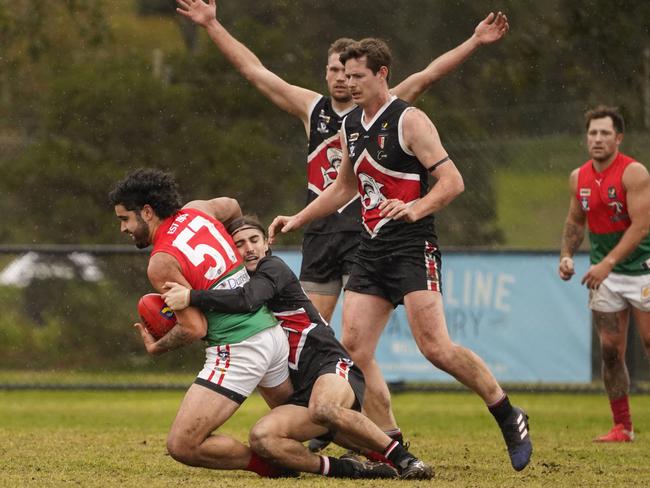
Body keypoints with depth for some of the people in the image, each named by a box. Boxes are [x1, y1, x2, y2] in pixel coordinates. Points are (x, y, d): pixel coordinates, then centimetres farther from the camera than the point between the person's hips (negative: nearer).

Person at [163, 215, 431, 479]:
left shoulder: (274, 267, -1)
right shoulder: (237, 285, 22)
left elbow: (248, 300, -22)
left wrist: (192, 297, -22)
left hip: (332, 367, -6)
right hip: (303, 392, 6)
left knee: (323, 408, -42)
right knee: (261, 438, -25)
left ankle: (402, 457, -25)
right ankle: (344, 468, -20)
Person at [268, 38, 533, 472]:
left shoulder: (409, 121, -9)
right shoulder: (351, 125, 14)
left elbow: (452, 181, -14)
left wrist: (414, 209, -28)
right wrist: (297, 220, 27)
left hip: (413, 248, -8)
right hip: (372, 252, 8)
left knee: (435, 347, -18)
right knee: (354, 348, -3)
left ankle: (510, 418, -1)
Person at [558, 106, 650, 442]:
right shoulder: (578, 178, 4)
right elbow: (576, 220, 20)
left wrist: (607, 264, -27)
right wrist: (567, 254, 3)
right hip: (604, 275, 5)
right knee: (610, 351, 1)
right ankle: (622, 427, 7)